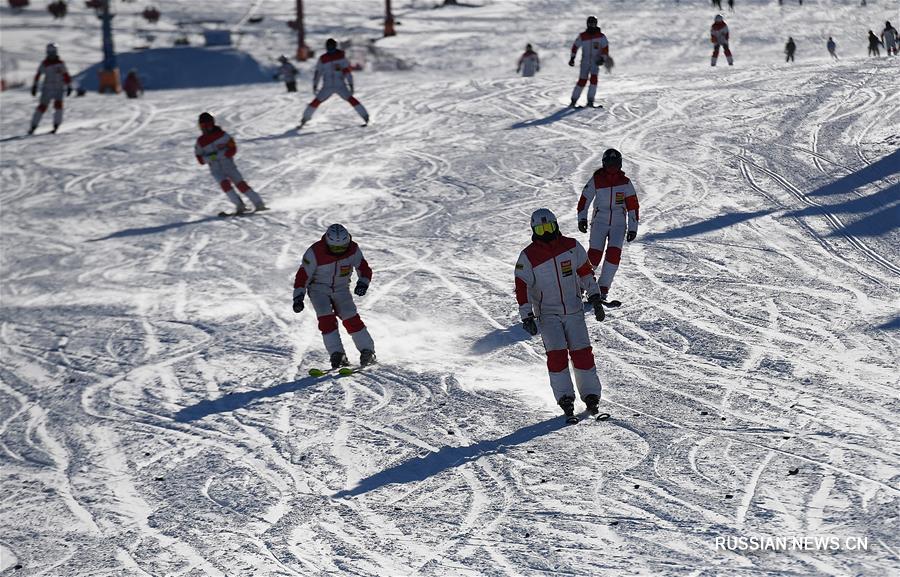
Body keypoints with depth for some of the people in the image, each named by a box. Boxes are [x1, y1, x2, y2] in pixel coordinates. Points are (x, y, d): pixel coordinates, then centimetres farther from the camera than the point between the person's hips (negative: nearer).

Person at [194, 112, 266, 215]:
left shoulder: (222, 135, -2)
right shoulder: (200, 142, 6)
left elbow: (233, 149, -7)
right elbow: (200, 159, 6)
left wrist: (219, 155, -18)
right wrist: (210, 158, -14)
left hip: (228, 165, -1)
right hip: (216, 169, 1)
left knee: (240, 183, -13)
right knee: (224, 183, -25)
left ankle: (259, 204, -10)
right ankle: (240, 206, -28)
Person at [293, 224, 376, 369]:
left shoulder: (353, 250, -15)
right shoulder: (315, 252, -22)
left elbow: (365, 269, -7)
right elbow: (302, 275, -15)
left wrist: (363, 283, -29)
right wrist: (298, 297, -22)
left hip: (341, 289, 1)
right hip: (319, 289, -1)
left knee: (351, 318, -15)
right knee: (326, 318, -23)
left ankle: (367, 351, -5)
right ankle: (337, 354, -21)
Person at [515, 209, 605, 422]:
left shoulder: (571, 246, 0)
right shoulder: (528, 257, -7)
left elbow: (585, 272, 10)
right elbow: (522, 288, -6)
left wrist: (595, 299, 6)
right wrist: (527, 317, -12)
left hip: (574, 311, 2)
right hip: (547, 314, -2)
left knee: (582, 353, -7)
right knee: (557, 354, -16)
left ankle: (591, 396, 3)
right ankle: (565, 399, -11)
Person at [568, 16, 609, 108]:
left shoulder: (600, 36, -3)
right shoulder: (582, 36, 0)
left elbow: (605, 48, -2)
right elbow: (575, 46, 10)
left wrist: (602, 58, -16)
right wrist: (572, 58, 4)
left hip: (595, 61, 0)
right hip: (585, 61, 0)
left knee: (593, 79, -17)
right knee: (582, 81, -3)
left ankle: (590, 101, -13)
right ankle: (574, 100, 9)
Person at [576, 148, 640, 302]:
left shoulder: (625, 182, 0)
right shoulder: (596, 180, -2)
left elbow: (632, 206, 5)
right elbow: (584, 199, 4)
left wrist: (633, 228, 3)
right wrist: (582, 218, -8)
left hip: (619, 224, 1)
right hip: (599, 222, -1)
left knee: (614, 253, -16)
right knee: (594, 255, -12)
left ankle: (603, 289, -7)